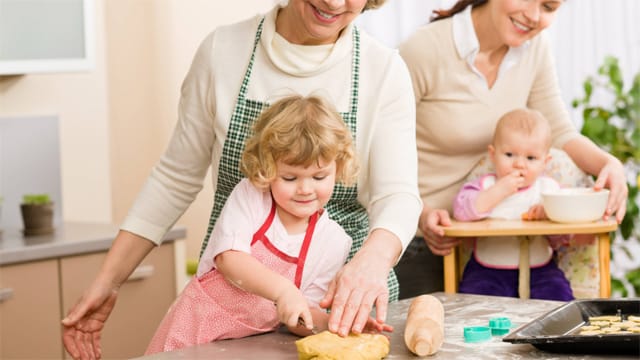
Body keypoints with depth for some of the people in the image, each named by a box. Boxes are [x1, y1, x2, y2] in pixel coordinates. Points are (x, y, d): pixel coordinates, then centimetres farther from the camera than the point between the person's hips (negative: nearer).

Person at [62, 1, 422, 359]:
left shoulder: (385, 69, -7)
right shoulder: (222, 50, -5)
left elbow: (399, 195, -16)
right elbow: (176, 179, 3)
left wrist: (373, 258, -39)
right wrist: (107, 283, 0)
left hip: (345, 301, 0)